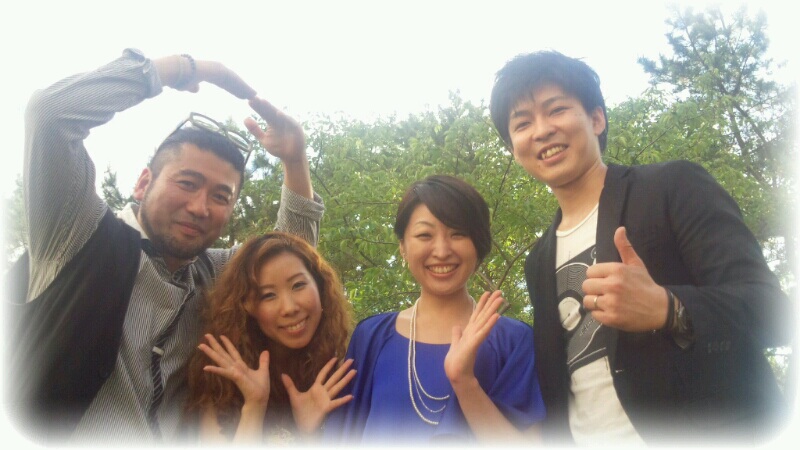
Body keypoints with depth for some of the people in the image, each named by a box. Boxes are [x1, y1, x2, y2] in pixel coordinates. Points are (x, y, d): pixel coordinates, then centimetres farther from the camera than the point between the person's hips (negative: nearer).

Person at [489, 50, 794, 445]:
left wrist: (666, 309, -32)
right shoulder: (539, 261, 11)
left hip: (705, 436, -5)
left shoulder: (674, 187, -5)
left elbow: (772, 307, -15)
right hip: (582, 437, 5)